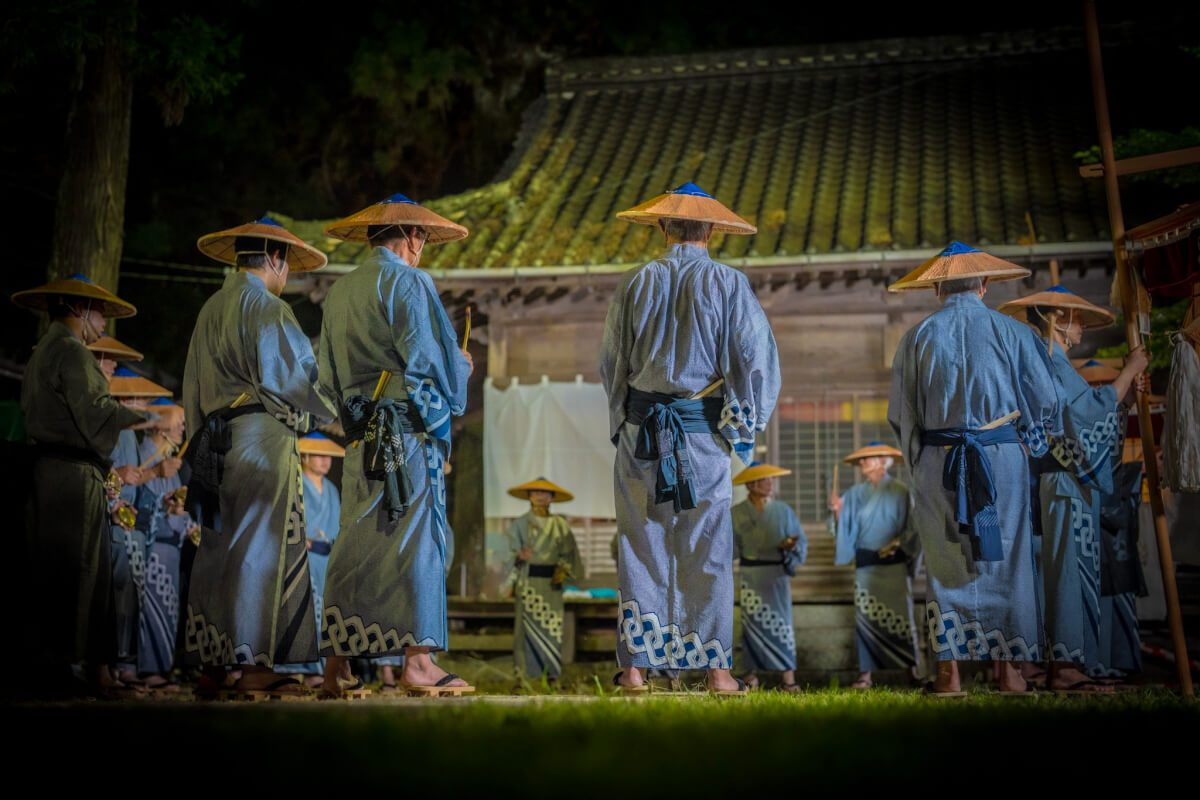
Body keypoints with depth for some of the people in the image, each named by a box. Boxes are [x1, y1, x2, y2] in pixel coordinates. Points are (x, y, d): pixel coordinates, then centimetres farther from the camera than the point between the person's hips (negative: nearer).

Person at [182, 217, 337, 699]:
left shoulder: (211, 309, 20)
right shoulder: (265, 306, -5)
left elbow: (193, 389, 20)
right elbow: (282, 378, -13)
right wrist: (332, 413, -1)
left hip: (216, 438, 8)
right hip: (261, 436, -8)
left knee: (220, 550, 7)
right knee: (261, 546, -8)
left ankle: (212, 667, 7)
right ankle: (253, 666, -10)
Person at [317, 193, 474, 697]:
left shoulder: (340, 292, 16)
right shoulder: (407, 282, -5)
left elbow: (329, 376, 17)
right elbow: (427, 357, -13)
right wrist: (461, 366, 6)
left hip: (360, 438, 7)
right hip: (408, 432, -7)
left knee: (355, 546, 7)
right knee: (415, 539, -5)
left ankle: (336, 665, 7)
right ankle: (416, 661, -6)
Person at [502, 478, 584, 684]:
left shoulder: (560, 525, 13)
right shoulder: (520, 523, 6)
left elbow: (568, 552, 14)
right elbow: (509, 549, 0)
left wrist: (563, 570, -2)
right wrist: (519, 556, -21)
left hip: (552, 582, 2)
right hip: (528, 582, -2)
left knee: (553, 626, -2)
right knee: (530, 626, -7)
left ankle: (552, 675, 1)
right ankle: (527, 676, -5)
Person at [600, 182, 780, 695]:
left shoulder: (636, 283, 3)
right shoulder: (728, 284, -4)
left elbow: (610, 364, 8)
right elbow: (756, 359, -8)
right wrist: (744, 428, 1)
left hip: (640, 429, 2)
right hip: (705, 433, -2)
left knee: (641, 548, 7)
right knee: (708, 553, 5)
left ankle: (635, 667, 8)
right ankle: (715, 669, 7)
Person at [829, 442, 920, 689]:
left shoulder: (899, 492, 1)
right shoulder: (856, 493, 11)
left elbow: (912, 528, 0)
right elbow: (846, 528, 9)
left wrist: (897, 543, -15)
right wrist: (838, 511, -8)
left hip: (893, 564, -3)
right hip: (865, 564, 3)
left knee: (898, 617, -4)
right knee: (865, 617, -1)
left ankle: (912, 669, 4)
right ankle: (865, 673, 1)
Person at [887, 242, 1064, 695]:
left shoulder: (917, 337, 3)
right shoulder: (1011, 333, 1)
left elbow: (900, 415, 5)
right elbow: (1047, 401, 4)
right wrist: (1040, 440, 22)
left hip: (936, 460, 1)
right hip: (1003, 456, -1)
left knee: (945, 562, 5)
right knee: (1005, 560, 7)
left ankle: (949, 671, 3)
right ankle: (1007, 667, 8)